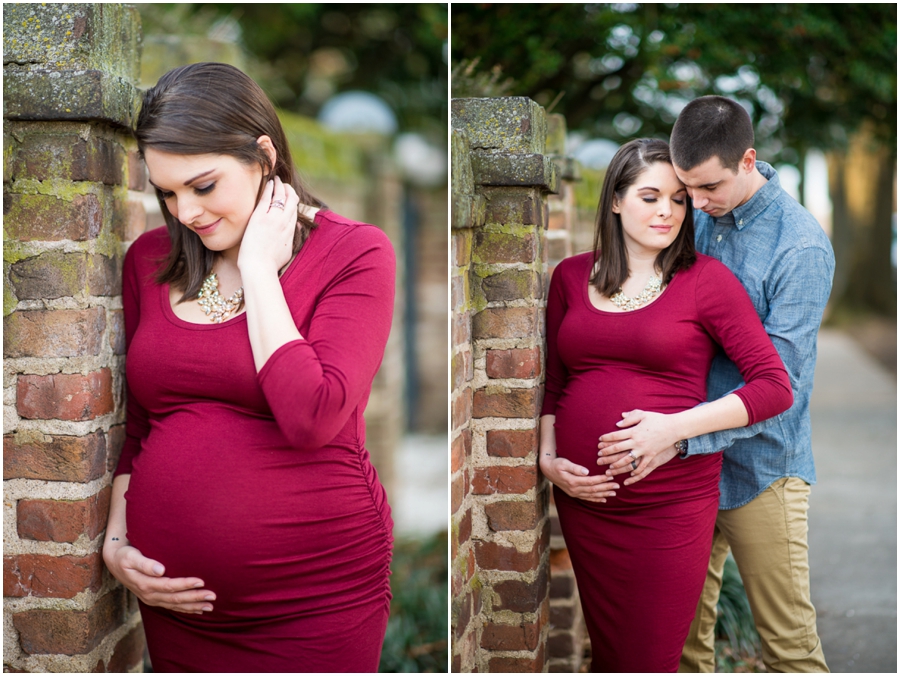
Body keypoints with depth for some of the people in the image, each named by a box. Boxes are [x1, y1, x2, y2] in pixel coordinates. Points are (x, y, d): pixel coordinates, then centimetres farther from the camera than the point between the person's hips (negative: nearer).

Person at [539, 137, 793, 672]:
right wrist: (549, 460, 0)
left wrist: (676, 426, -17)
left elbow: (776, 387, -8)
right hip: (583, 498, 4)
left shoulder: (706, 279, -4)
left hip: (670, 503, -3)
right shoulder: (572, 277, 8)